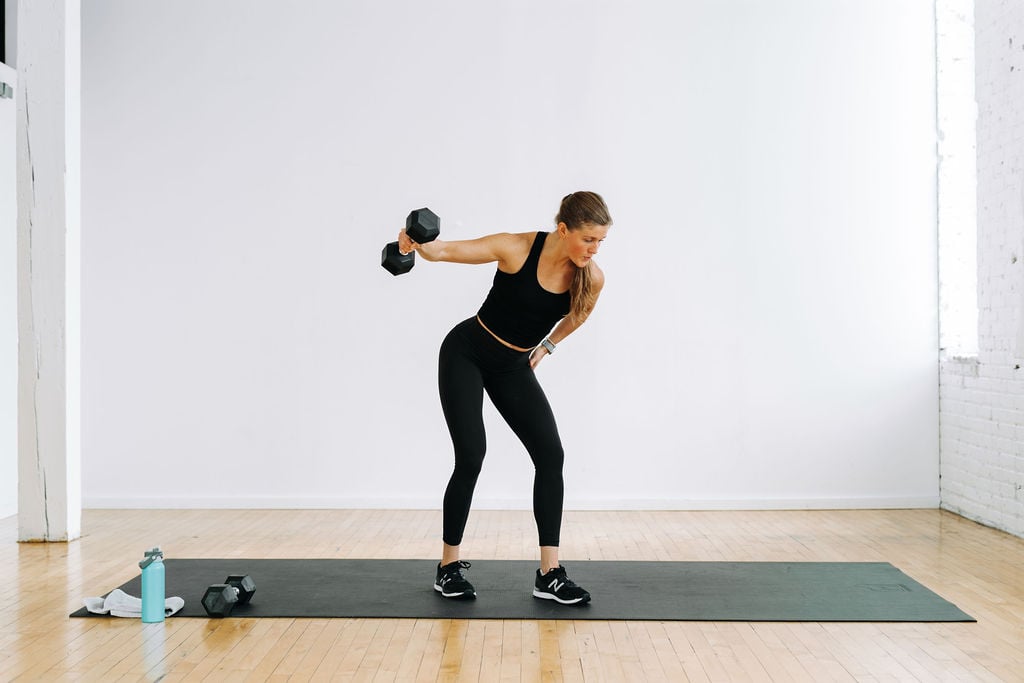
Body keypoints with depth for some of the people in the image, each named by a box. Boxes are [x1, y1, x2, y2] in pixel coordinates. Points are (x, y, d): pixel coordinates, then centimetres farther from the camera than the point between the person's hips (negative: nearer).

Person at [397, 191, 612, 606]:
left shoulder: (592, 279, -12)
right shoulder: (518, 249, -22)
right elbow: (447, 250, -23)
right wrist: (418, 244, -44)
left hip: (514, 368, 4)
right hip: (466, 354, -4)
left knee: (551, 455, -9)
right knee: (471, 456, -13)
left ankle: (549, 575, -3)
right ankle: (448, 567, 6)